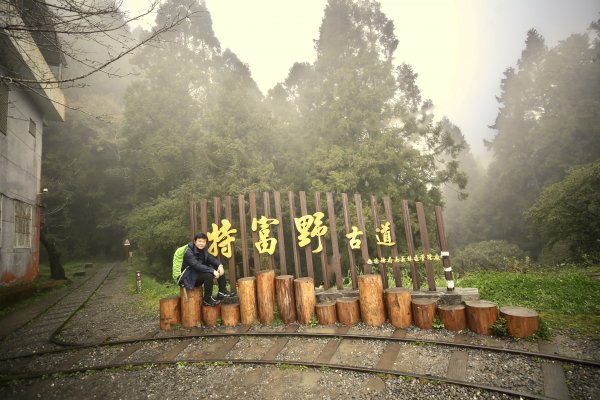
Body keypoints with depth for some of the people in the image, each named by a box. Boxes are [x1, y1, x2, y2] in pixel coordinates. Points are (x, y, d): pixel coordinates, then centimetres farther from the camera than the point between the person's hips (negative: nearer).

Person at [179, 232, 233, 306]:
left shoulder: (203, 250, 3)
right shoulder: (189, 253, -22)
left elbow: (211, 258, -1)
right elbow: (197, 265, -35)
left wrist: (220, 265, -23)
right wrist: (212, 271, -39)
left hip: (200, 272, 8)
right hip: (189, 277, -8)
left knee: (220, 269, -5)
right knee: (209, 275, -32)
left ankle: (222, 291, -2)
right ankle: (207, 299, -16)